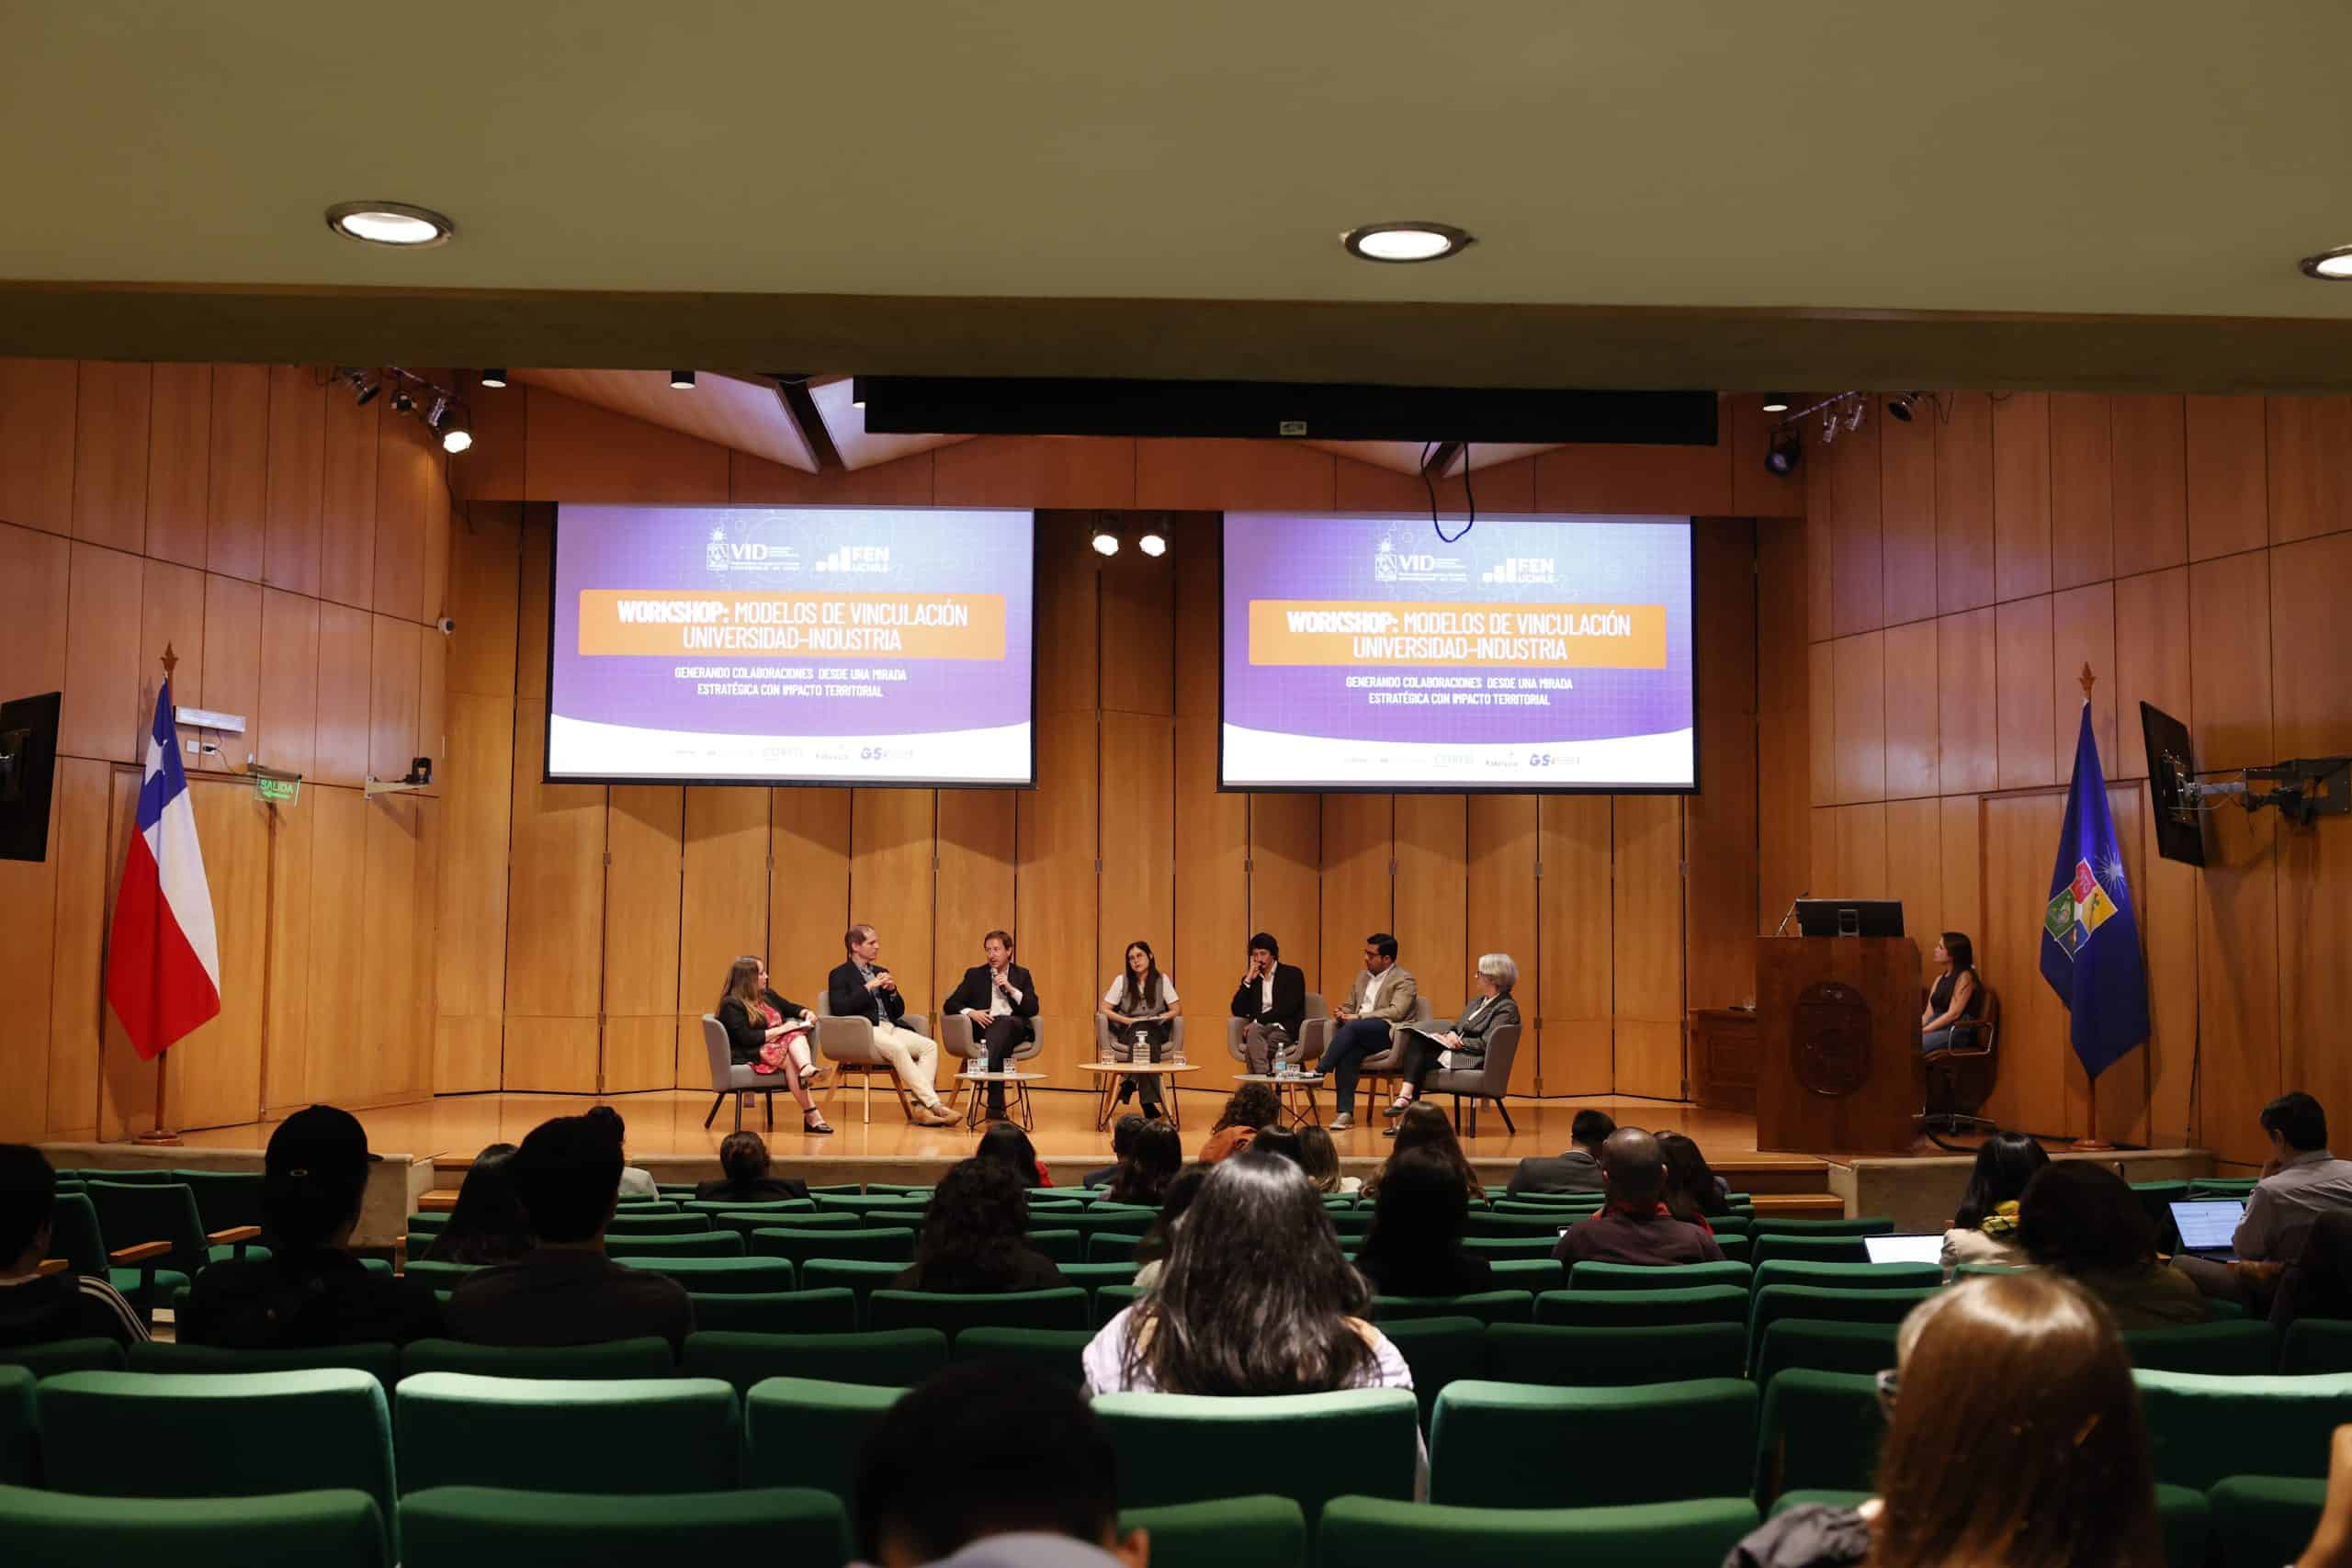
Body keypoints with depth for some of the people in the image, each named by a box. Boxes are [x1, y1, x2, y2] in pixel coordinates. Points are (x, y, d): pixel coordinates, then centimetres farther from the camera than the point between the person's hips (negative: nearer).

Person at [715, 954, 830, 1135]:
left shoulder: (767, 996, 18)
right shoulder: (731, 1005, -7)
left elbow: (791, 1008, 32)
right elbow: (746, 1038, -18)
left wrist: (806, 1013, 9)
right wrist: (780, 1030, -17)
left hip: (778, 1047, 6)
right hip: (750, 1055, -6)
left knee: (796, 1035, -28)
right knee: (791, 1060, -34)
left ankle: (807, 1069, -57)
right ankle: (811, 1115, -46)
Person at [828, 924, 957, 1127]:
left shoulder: (880, 972, 23)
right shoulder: (840, 974, 4)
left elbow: (899, 1012, 22)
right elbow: (840, 1009, -12)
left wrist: (892, 990, 2)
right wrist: (869, 987, -13)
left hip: (890, 1028, 7)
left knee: (930, 1045, -19)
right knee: (898, 1049, -35)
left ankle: (920, 1105, -28)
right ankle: (934, 1105, -37)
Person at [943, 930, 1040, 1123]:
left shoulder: (1022, 975, 19)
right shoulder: (975, 975, 17)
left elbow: (1033, 1009, 8)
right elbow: (949, 1005, 10)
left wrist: (1011, 989, -6)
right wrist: (970, 1012, -11)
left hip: (1015, 1028, 1)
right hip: (985, 1027, -1)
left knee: (1004, 1024, -38)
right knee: (1000, 1028, -38)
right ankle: (996, 1104, -47)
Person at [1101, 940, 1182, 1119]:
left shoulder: (1162, 980, 7)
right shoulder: (1122, 980, 5)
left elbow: (1177, 1010, 5)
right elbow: (1104, 1009, 3)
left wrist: (1161, 1018, -15)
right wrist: (1127, 1020, -11)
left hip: (1156, 1031, 0)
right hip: (1128, 1032, 0)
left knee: (1144, 1033, -37)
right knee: (1140, 1032, -38)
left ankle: (1132, 1082, -42)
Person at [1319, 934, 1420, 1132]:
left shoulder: (1404, 980, 1)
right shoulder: (1362, 975, 24)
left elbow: (1396, 1012, -13)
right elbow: (1349, 1005, 29)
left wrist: (1358, 1017, -18)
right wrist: (1342, 1013, 3)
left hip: (1388, 1032, -5)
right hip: (1359, 1034, 5)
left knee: (1352, 1027, -34)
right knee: (1348, 1053, -30)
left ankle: (1320, 1072, -29)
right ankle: (1345, 1113, -33)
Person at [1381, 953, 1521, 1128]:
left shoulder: (1507, 1007, -8)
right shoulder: (1477, 1001, 21)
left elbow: (1486, 1044, -16)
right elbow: (1457, 1027, 19)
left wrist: (1455, 1041, -12)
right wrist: (1451, 1035, -5)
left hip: (1474, 1061, -8)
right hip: (1455, 1050, 8)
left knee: (1420, 1059, -20)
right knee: (1415, 1040, -18)